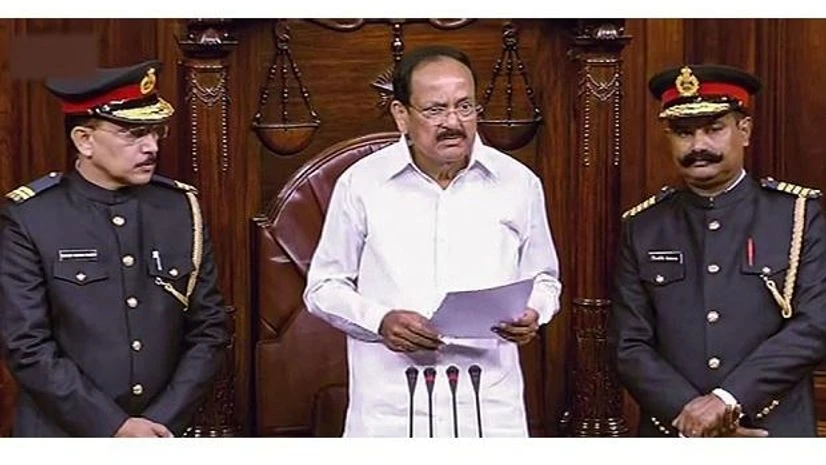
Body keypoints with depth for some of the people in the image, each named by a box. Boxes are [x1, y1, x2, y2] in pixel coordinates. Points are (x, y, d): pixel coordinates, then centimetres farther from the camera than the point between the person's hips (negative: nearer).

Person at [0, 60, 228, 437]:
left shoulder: (181, 208, -2)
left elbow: (208, 329, -1)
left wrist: (162, 422, -9)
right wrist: (114, 427, -16)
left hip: (163, 430, 3)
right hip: (64, 437, -3)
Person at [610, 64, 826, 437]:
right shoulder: (642, 228, 2)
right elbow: (630, 347, -2)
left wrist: (727, 399, -18)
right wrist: (689, 413, -15)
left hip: (773, 434, -1)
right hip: (673, 433, 1)